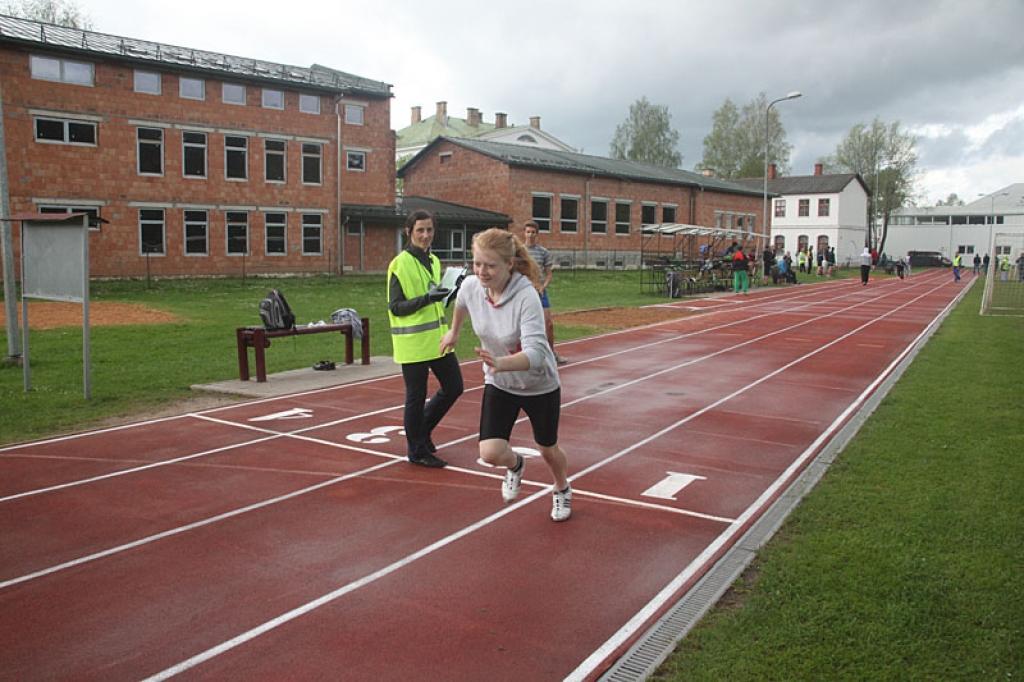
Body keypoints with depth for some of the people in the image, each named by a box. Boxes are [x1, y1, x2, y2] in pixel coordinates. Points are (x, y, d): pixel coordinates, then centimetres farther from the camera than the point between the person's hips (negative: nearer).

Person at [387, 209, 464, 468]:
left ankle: (422, 429, 31)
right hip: (413, 343, -8)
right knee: (416, 396, 3)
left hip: (437, 338, 8)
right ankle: (418, 451, 19)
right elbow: (395, 307, -14)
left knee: (453, 387, 12)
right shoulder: (400, 265, -12)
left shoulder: (434, 261, 11)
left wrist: (448, 292, 4)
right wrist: (426, 298, -27)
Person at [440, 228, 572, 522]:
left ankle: (562, 490, 52)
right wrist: (453, 332, 24)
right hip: (499, 384, 3)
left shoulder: (526, 297, -33)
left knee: (548, 449, 16)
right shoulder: (470, 286, -18)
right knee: (490, 453, -12)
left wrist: (502, 363, -60)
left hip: (540, 386, -3)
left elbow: (535, 353, -42)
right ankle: (515, 465, 28)